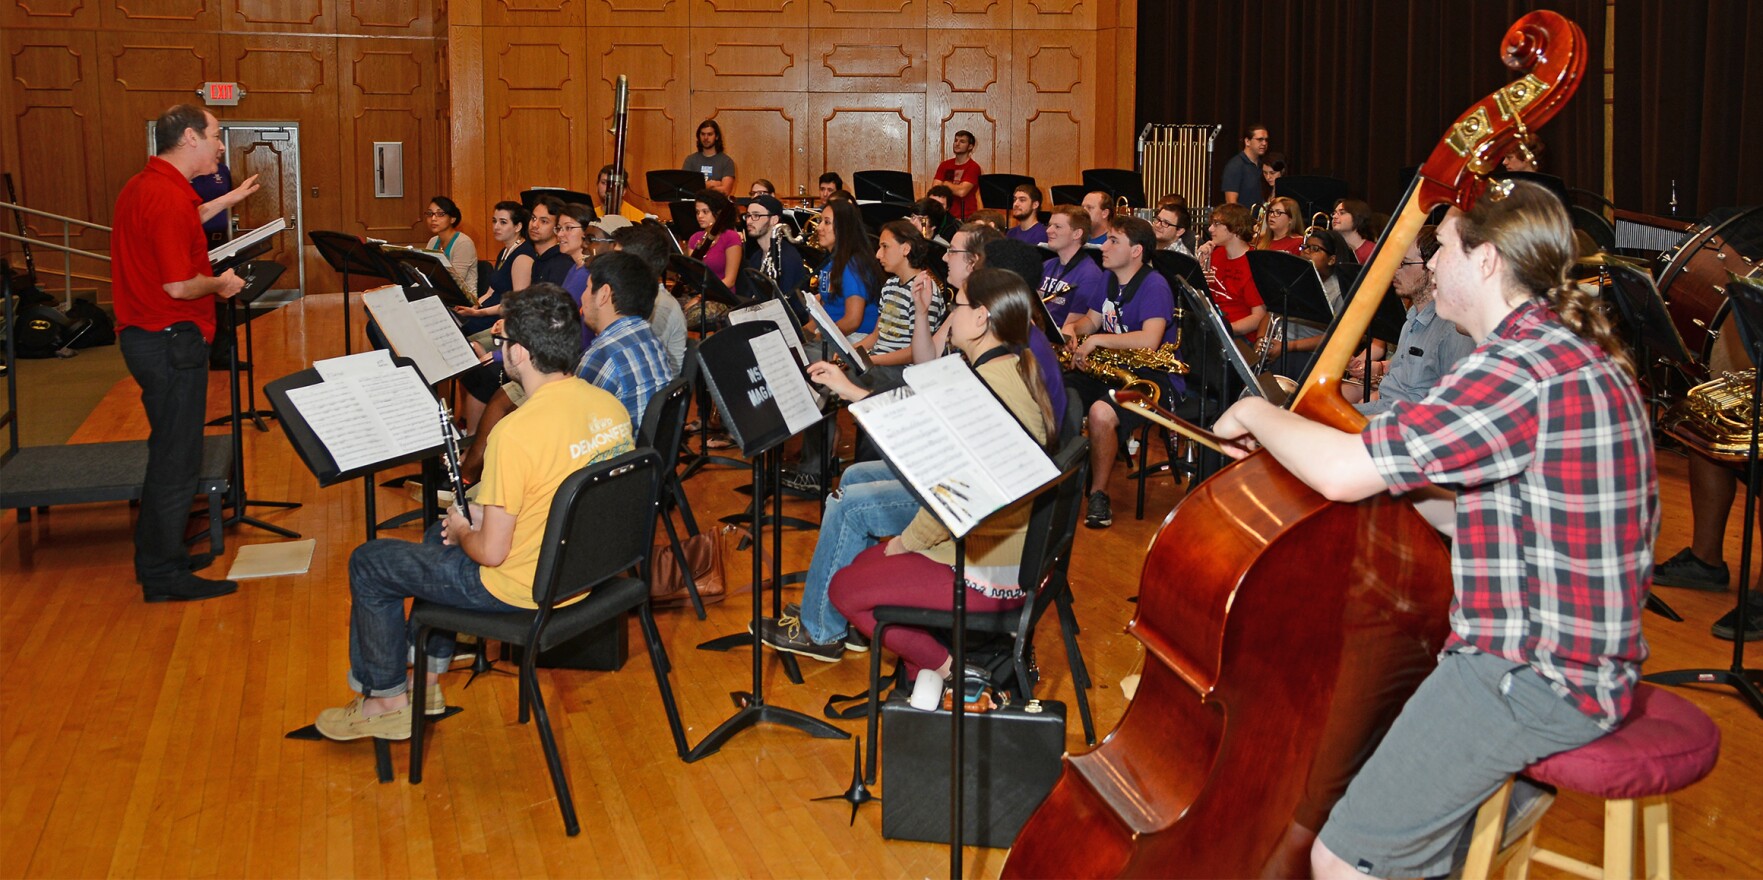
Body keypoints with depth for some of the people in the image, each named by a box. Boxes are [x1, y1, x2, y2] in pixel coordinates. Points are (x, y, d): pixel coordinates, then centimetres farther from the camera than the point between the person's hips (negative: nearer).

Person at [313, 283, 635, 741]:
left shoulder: (516, 433, -31)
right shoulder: (612, 407, -6)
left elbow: (491, 552, -25)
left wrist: (464, 532, -2)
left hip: (521, 590, -8)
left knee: (368, 564, 11)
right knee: (441, 533, 32)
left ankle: (388, 700, 28)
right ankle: (429, 678, 41)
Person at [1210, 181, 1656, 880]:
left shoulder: (1526, 367, -23)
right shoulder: (1577, 353, 12)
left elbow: (1345, 472, -28)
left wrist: (1257, 414, -8)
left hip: (1537, 679, -11)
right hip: (1580, 658, 11)